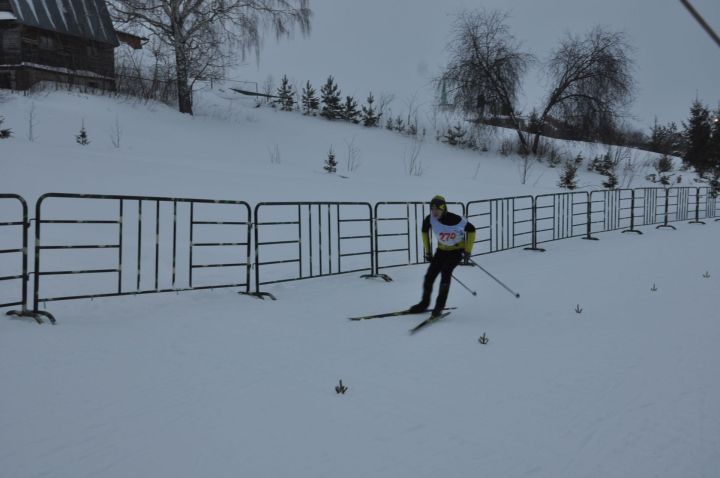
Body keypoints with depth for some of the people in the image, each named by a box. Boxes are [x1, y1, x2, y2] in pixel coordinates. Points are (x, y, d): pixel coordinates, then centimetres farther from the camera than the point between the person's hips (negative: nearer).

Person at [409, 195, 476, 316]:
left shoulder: (456, 219, -28)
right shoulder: (430, 219, -18)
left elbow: (471, 230, -13)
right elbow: (425, 231, 4)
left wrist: (468, 251, -14)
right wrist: (427, 251, 5)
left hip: (458, 250, -4)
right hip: (442, 249, 4)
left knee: (445, 272, -24)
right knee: (430, 275, -1)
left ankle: (440, 305, -14)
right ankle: (424, 303, 22)